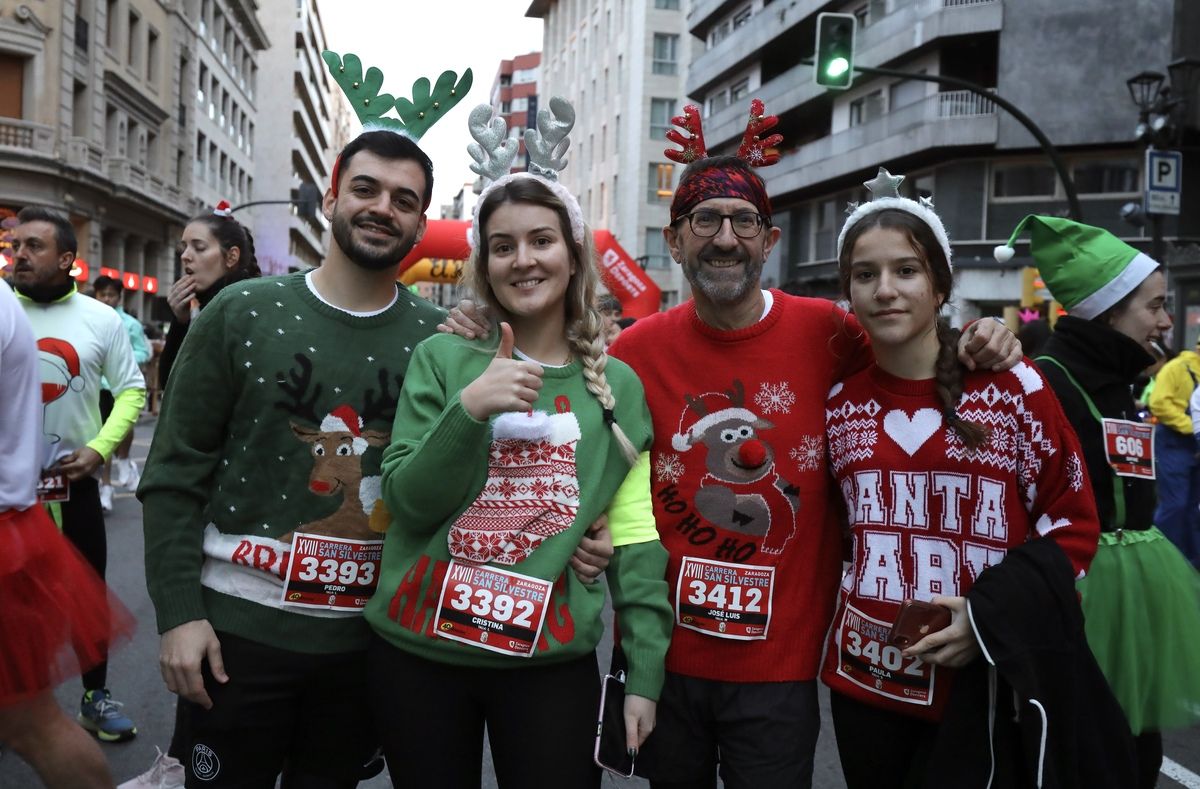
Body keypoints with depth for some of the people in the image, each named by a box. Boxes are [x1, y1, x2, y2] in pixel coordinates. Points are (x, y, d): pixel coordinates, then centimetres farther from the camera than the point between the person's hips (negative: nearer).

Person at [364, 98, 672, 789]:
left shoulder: (618, 386, 2)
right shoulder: (442, 358, -1)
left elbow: (637, 539, 2)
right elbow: (408, 504, -6)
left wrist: (645, 673, -2)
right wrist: (470, 408, -21)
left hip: (552, 663, 0)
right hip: (418, 654, 0)